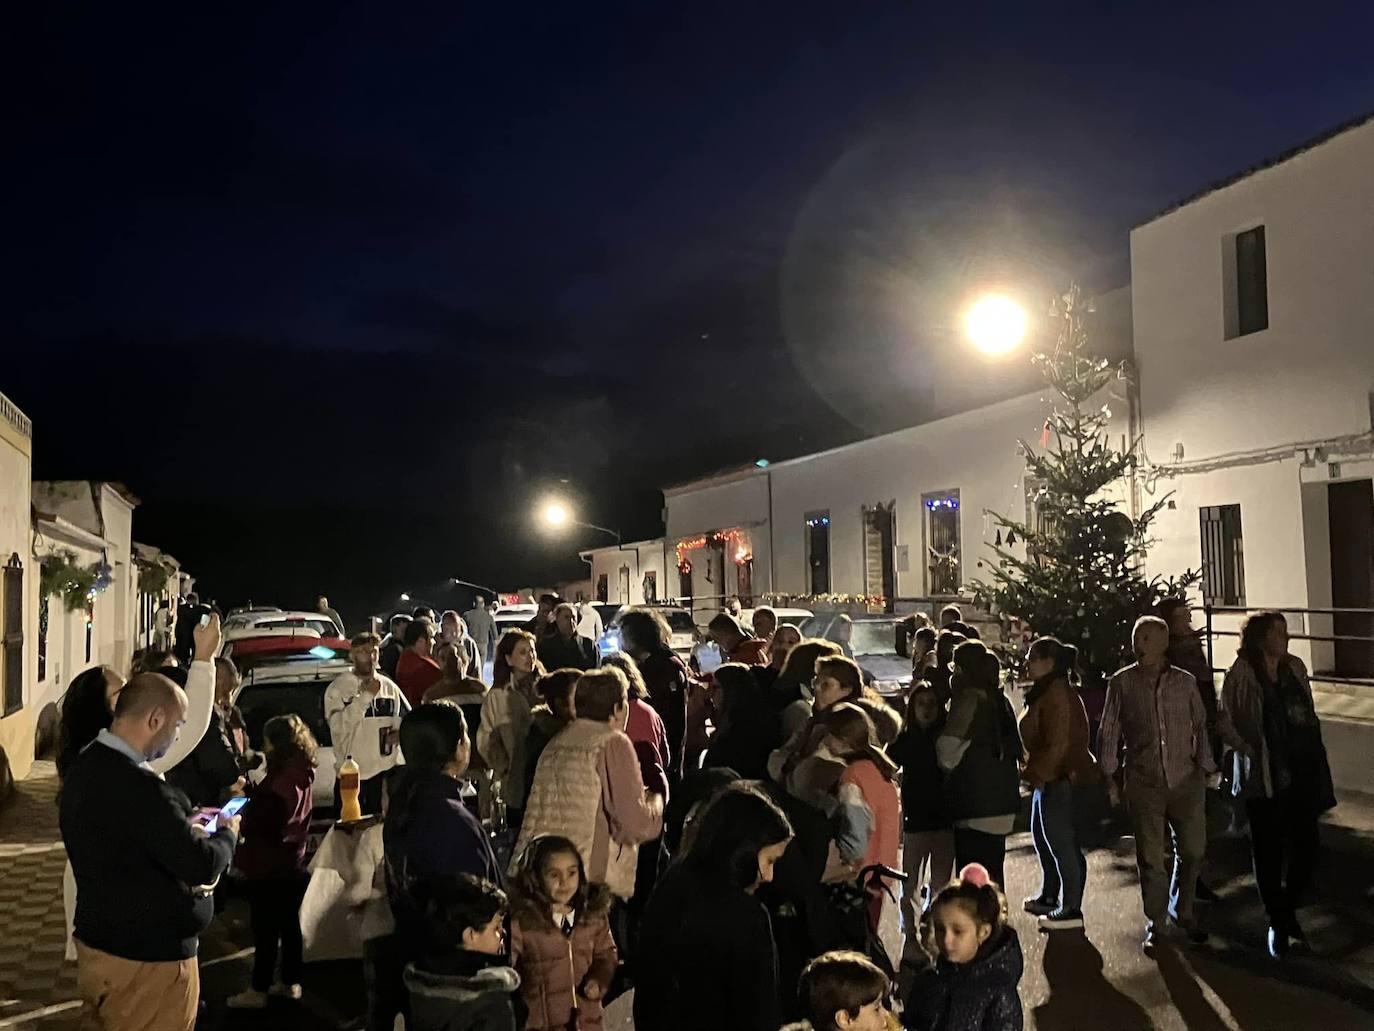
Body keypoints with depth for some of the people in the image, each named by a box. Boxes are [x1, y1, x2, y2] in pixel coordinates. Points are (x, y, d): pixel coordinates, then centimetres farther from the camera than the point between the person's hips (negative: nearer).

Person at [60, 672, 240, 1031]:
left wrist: (185, 821, 7)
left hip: (98, 941, 9)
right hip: (147, 957, -9)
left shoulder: (85, 766, 1)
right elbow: (202, 866, -25)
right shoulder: (136, 786, -29)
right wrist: (227, 833, -6)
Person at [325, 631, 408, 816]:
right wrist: (366, 695, -19)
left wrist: (399, 733, -3)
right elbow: (338, 725, -17)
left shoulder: (388, 686, 10)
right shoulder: (338, 687, -3)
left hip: (385, 772, 4)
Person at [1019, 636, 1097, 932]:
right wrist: (1034, 772, 16)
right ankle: (1049, 897, 34)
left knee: (1062, 843, -2)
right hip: (1049, 778, 11)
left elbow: (1057, 744, -24)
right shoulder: (1048, 691, 14)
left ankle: (1071, 910, 8)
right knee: (1042, 836, 21)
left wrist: (1034, 773, -18)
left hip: (1059, 779, -11)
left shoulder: (1057, 694, -20)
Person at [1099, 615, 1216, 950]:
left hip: (1186, 780, 2)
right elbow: (1109, 731, 1)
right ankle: (1156, 922, 21)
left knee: (1191, 850, 10)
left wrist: (1206, 770, 8)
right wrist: (1109, 777, 0)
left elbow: (1200, 727, 9)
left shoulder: (1184, 681, 1)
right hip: (1143, 784, -2)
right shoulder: (1122, 682, -3)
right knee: (1150, 858, 4)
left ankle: (1183, 912, 33)